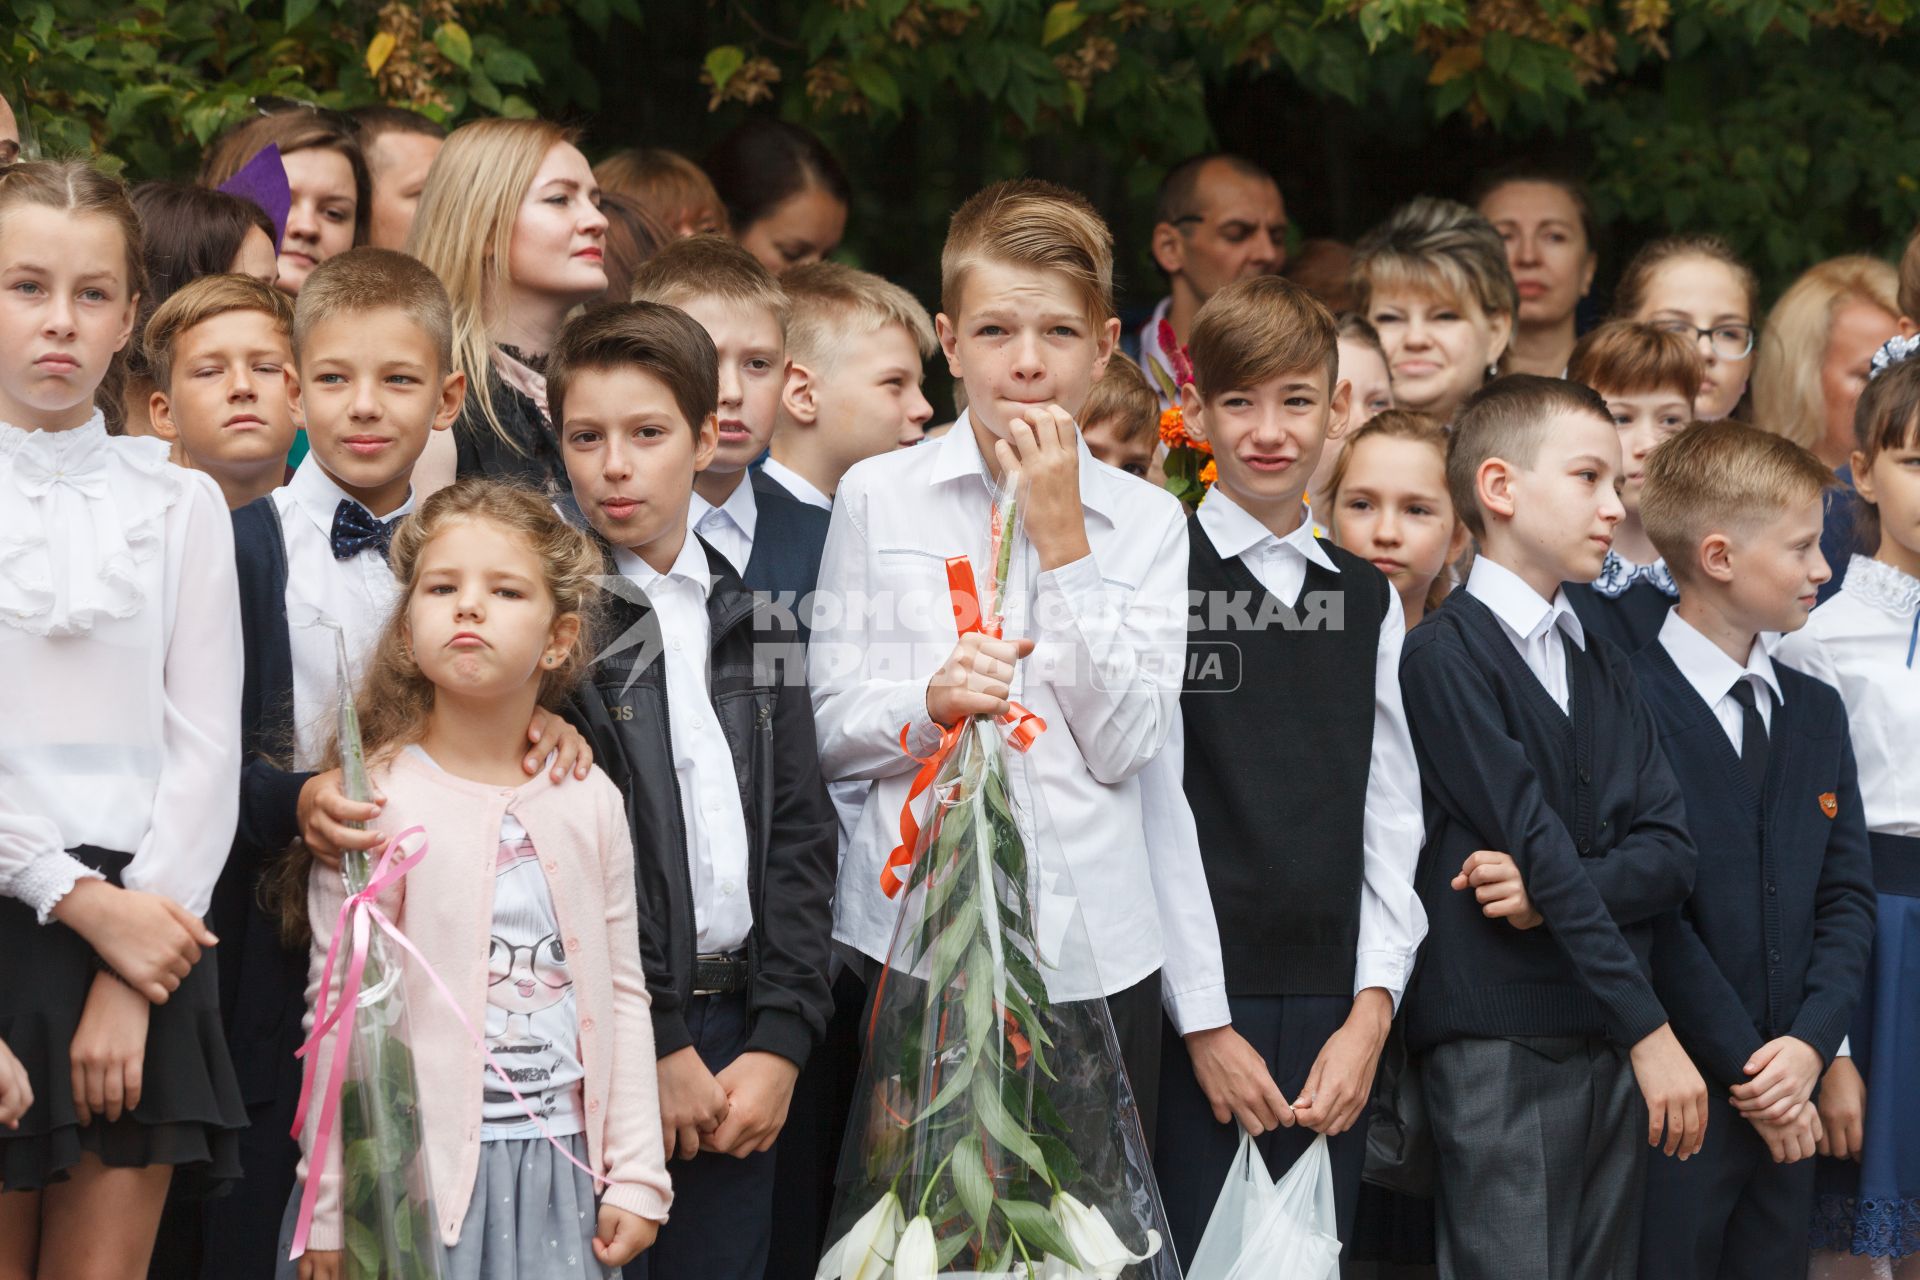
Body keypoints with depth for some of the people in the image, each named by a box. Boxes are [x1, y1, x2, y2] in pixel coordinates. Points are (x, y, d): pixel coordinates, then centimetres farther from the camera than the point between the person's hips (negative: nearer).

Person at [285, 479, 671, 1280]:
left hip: (560, 1170, 3)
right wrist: (329, 1211, -4)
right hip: (425, 1172, -3)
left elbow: (622, 996, 10)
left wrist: (635, 1177, 6)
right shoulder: (378, 802, -5)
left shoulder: (589, 803, 6)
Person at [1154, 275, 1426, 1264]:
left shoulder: (1367, 599, 13)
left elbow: (1390, 819, 10)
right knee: (1195, 1255, -5)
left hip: (1330, 1019, 4)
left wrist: (1370, 1013, -1)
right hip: (1191, 1013, -4)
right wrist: (1205, 1025, -10)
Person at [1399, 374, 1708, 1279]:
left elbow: (1670, 853, 7)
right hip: (1499, 1050, -7)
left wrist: (1555, 890, -14)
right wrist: (1649, 1028, -16)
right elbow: (1538, 843, -13)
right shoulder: (1447, 654, -6)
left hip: (1616, 1053, 7)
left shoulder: (1605, 666, 18)